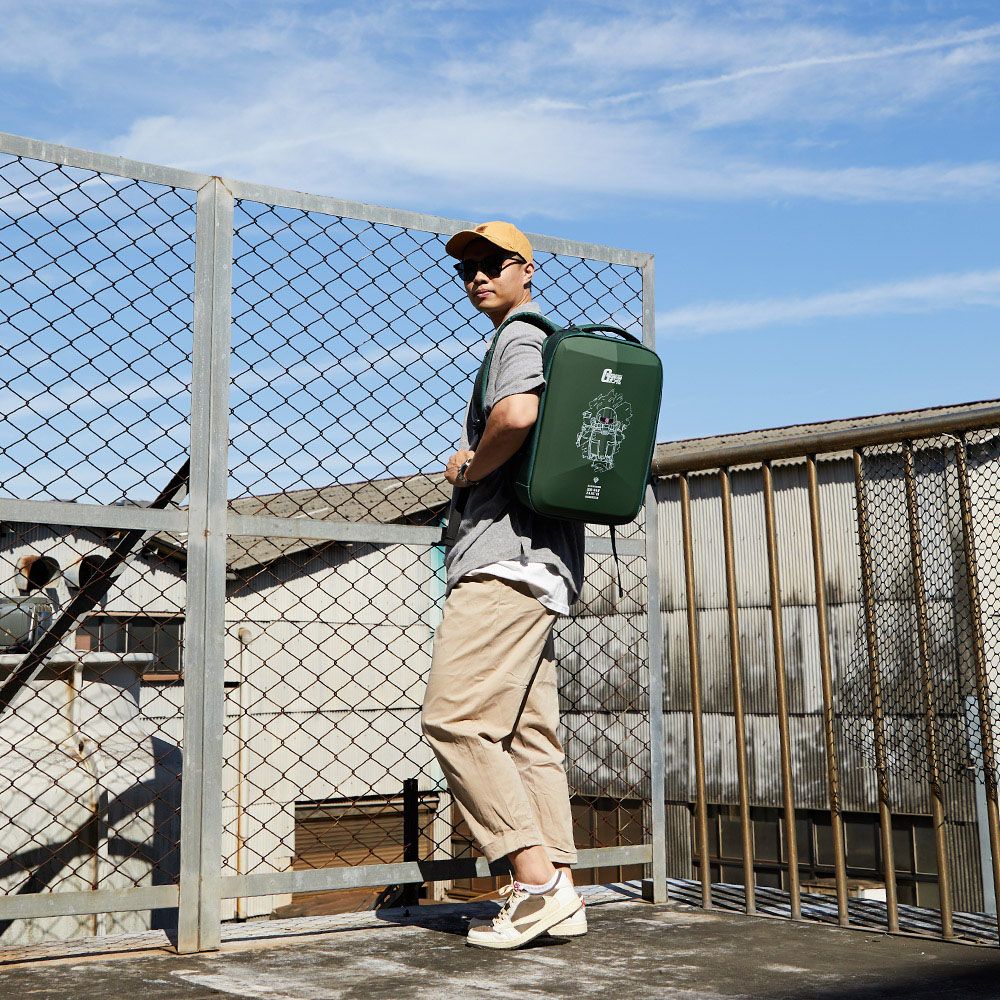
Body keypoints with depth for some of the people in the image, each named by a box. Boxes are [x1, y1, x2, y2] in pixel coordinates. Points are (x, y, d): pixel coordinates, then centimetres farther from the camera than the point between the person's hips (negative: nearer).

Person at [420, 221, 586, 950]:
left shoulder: (521, 335, -4)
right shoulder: (555, 343, 27)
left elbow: (518, 416, -26)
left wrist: (469, 467, -8)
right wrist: (474, 463, 20)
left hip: (508, 555, -11)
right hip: (545, 561, 11)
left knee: (455, 718, -13)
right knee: (529, 733, 7)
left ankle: (535, 878, -14)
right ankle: (559, 895, 8)